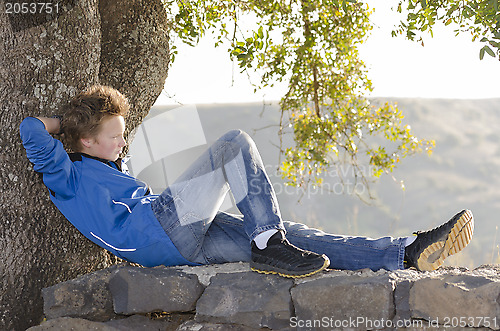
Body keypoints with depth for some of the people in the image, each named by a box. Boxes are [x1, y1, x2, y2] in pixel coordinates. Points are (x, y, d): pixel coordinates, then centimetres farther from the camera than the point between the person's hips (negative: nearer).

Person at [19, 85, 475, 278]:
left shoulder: (112, 171, 35)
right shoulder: (69, 175, 7)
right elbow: (31, 131, -7)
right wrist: (66, 121, 12)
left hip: (188, 244, 9)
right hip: (161, 227, -9)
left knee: (293, 235, -5)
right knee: (235, 143, -15)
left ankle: (409, 254, -14)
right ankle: (268, 245, -27)